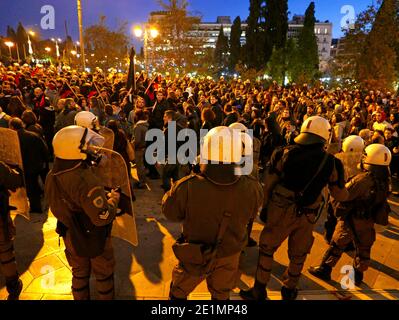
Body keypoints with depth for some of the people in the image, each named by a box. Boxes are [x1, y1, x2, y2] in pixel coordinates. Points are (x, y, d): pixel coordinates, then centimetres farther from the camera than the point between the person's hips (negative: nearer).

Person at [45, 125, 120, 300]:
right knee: (104, 275, 19)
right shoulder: (85, 180, -34)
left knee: (79, 274, 26)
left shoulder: (52, 176, -8)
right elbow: (103, 217, -34)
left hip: (71, 238, 7)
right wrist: (113, 198, -15)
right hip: (94, 240, -6)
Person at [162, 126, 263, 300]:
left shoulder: (187, 187, -36)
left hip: (194, 257, -2)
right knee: (221, 295, 31)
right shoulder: (251, 187, -28)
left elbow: (170, 212, -15)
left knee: (179, 292, 29)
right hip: (229, 257, 2)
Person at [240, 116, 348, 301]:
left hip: (281, 212, -2)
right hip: (307, 216, 2)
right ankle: (289, 291, 41)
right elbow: (340, 195, 3)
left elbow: (269, 184, -6)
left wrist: (265, 208, 7)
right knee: (298, 255, 22)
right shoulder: (331, 163, -7)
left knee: (266, 249, 16)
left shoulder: (285, 154, -10)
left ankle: (259, 291, 25)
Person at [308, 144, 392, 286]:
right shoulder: (384, 179, -5)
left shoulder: (364, 179, -27)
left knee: (336, 245, 10)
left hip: (353, 219, -5)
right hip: (369, 222, 6)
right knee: (363, 249, 21)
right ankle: (358, 275, 34)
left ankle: (324, 270, 21)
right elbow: (382, 199, 4)